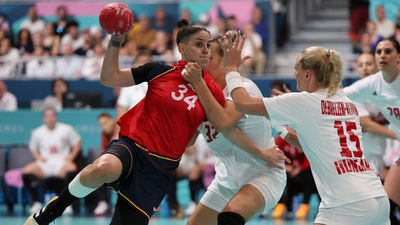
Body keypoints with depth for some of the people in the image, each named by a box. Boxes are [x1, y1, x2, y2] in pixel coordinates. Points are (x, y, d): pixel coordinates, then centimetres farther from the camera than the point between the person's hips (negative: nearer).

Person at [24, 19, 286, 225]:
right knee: (103, 169, -39)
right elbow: (109, 78, 2)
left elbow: (229, 130, 14)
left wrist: (261, 153, 11)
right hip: (133, 146, -3)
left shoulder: (212, 92, 4)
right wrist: (116, 41, -9)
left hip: (161, 167, 3)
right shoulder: (161, 71, 0)